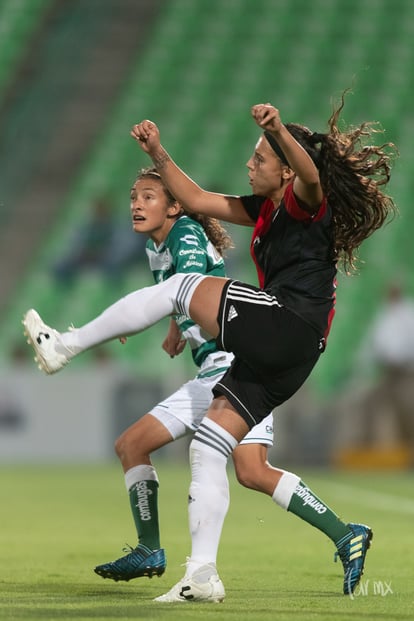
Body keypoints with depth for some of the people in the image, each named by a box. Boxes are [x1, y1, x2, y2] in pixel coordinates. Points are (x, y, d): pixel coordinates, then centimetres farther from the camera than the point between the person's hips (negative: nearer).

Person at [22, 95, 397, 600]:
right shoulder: (265, 210, 24)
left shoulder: (306, 202, -2)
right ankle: (202, 575, 1)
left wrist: (279, 130, -47)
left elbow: (310, 175, -28)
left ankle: (64, 346, -6)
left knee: (180, 288, -11)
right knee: (208, 448, 5)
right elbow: (197, 200, 30)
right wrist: (158, 156, 19)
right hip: (275, 355, 10)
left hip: (290, 325, -10)